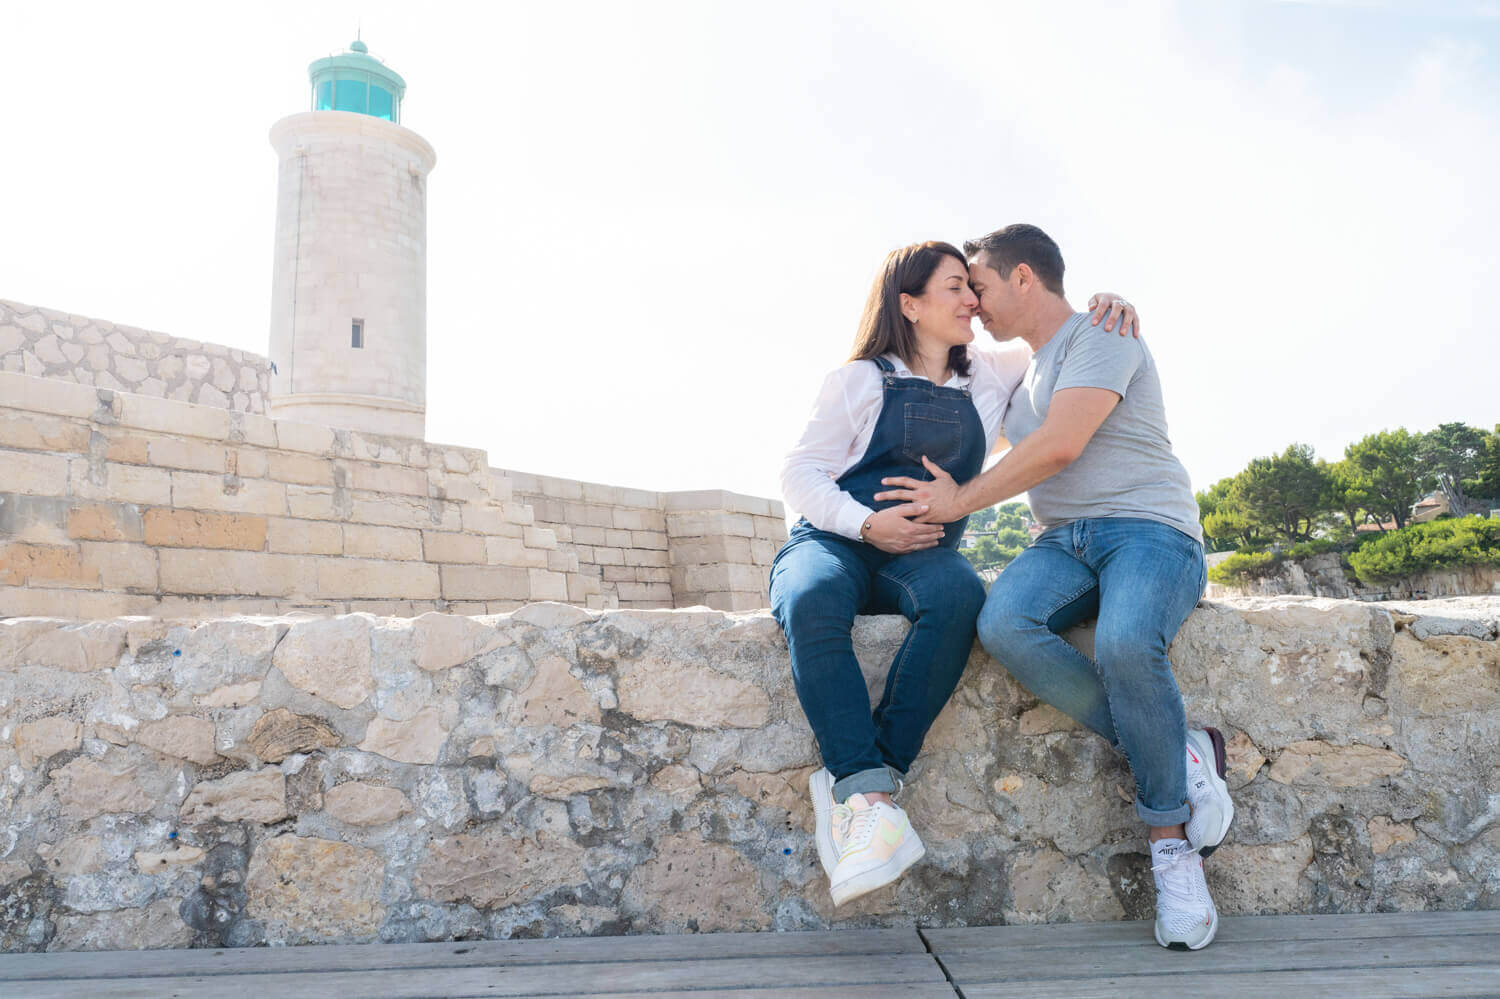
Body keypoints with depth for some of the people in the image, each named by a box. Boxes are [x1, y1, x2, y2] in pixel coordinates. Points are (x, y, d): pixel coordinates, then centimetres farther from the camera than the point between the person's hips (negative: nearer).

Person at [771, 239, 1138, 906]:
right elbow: (800, 473, 1)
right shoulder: (862, 380, 7)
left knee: (959, 594, -36)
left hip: (922, 553, 2)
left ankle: (849, 785, -37)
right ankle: (867, 795, -43)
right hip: (834, 541, -2)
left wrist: (1106, 305, 5)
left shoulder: (990, 377, 19)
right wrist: (868, 524, -15)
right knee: (813, 602, -39)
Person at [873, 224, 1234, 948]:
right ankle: (1183, 752, -18)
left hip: (1148, 528, -6)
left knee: (1124, 643, -38)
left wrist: (961, 501, -7)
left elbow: (1059, 446, -14)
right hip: (1063, 540, 6)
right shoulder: (1022, 373, 26)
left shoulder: (1100, 336, 0)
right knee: (1002, 623, -29)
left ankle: (1171, 841, -17)